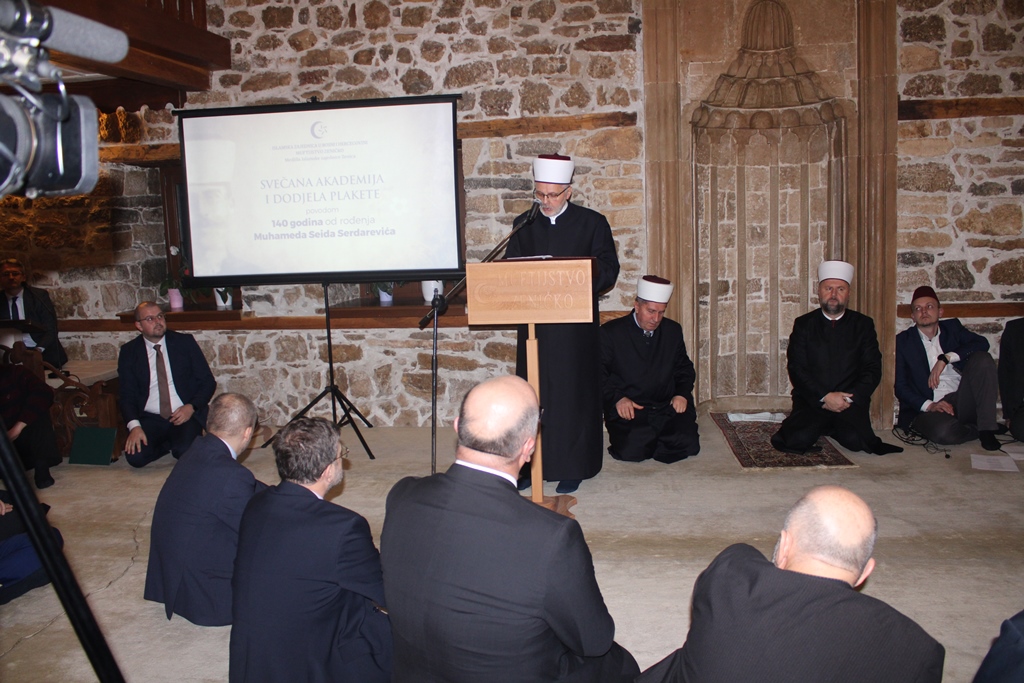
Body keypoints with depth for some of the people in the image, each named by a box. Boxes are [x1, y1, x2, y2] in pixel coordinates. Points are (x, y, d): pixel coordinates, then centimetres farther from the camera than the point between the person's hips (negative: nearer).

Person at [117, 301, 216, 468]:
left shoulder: (185, 342, 3)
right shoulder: (129, 352, 5)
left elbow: (208, 382, 4)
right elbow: (127, 394, 2)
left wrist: (191, 407, -14)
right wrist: (134, 426, -16)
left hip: (185, 414, -1)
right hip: (149, 419, 2)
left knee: (185, 452, -29)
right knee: (135, 456, -25)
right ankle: (169, 443, 5)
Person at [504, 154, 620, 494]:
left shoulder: (592, 223, 2)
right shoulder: (524, 224, 11)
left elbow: (608, 271, -3)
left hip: (577, 328, -3)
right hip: (534, 324, 3)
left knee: (574, 394, 2)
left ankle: (573, 467, 13)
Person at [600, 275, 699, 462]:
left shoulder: (673, 331, 14)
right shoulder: (610, 332, 1)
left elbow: (684, 367, 24)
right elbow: (598, 373, 0)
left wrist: (682, 393, 4)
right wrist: (617, 398, -15)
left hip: (667, 407, 4)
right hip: (628, 411, -3)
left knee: (688, 444, -21)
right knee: (632, 450, -28)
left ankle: (652, 441, 9)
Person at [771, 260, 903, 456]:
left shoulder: (863, 325, 10)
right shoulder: (803, 324, 7)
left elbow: (873, 369, 3)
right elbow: (796, 369, -2)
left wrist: (848, 399, -12)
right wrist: (825, 397, -15)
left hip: (851, 403, 1)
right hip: (812, 401, 0)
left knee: (856, 440, -28)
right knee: (798, 439, -27)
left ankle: (833, 428, 6)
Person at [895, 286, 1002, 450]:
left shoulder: (952, 327, 15)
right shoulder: (903, 341, 6)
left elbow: (982, 343, -6)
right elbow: (901, 387, 0)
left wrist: (946, 358, -18)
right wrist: (929, 405, -16)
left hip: (963, 402, 3)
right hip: (927, 409, -3)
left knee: (982, 358, -20)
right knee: (943, 431, -37)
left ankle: (987, 427, -18)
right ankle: (980, 429, -5)